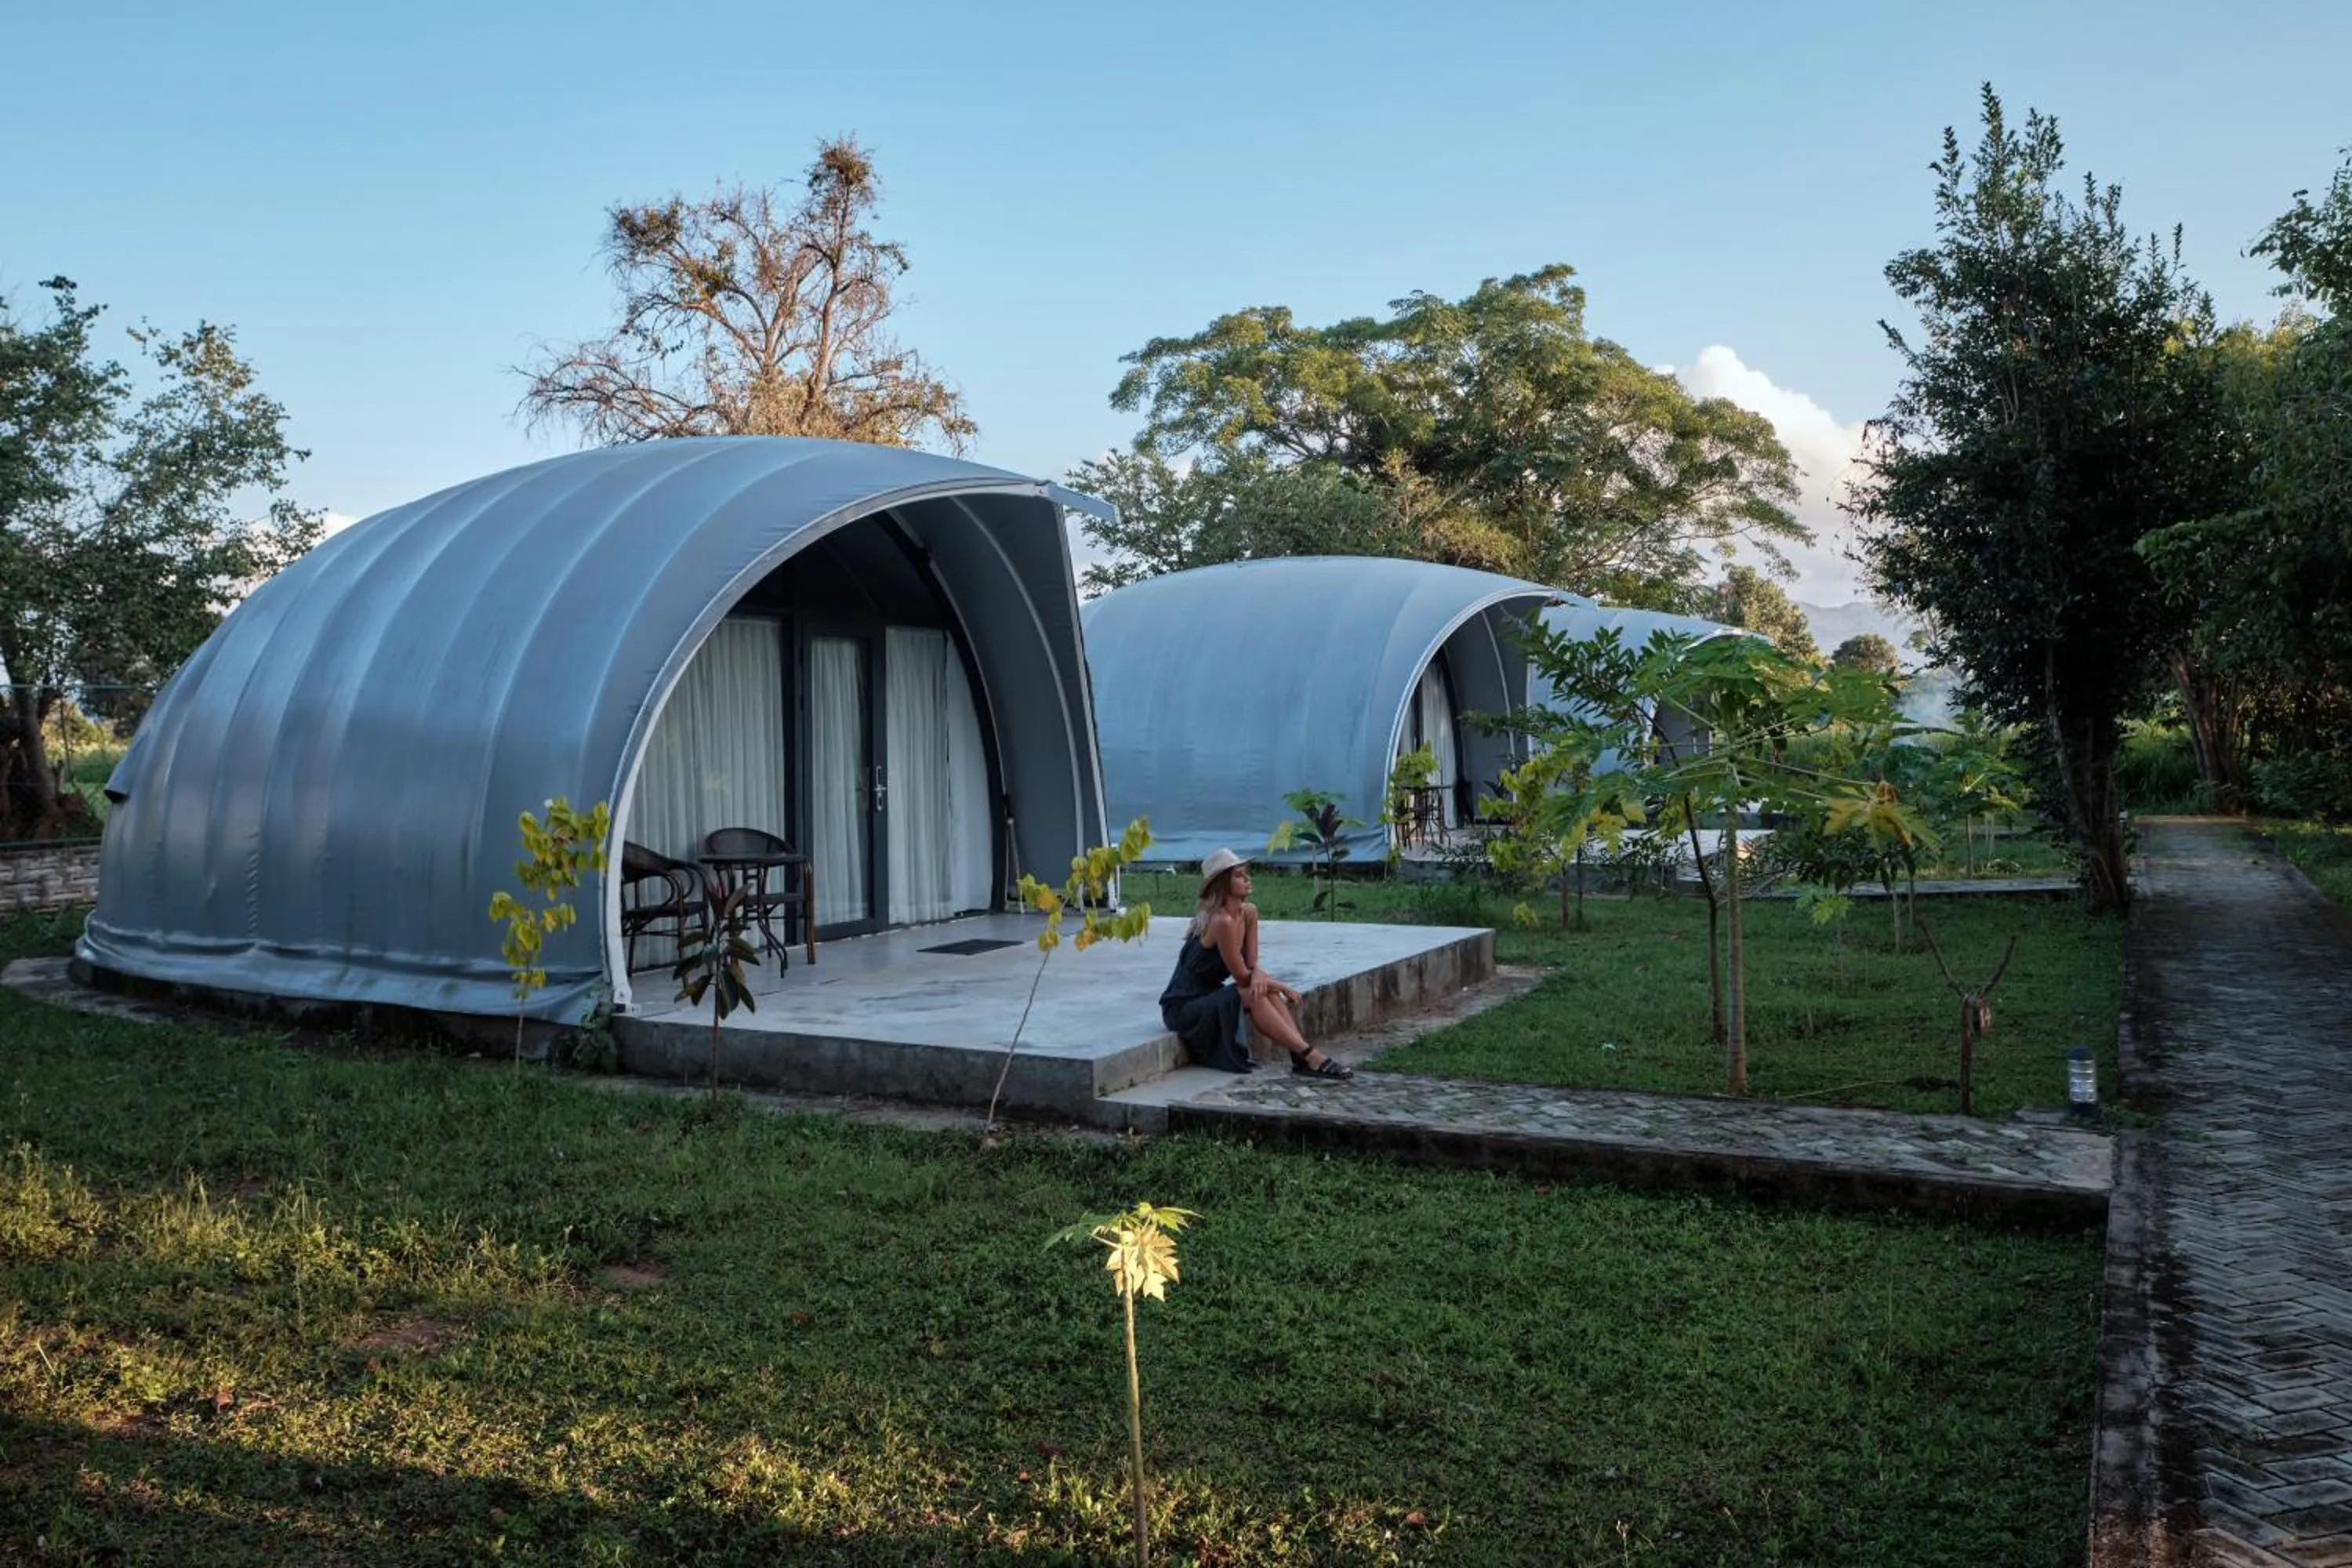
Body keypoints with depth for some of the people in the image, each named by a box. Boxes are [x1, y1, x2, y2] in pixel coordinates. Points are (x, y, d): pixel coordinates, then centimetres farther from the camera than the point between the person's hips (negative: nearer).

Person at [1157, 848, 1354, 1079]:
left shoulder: (1249, 913, 1)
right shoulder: (1222, 921, -25)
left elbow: (1251, 965, 0)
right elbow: (1242, 977, -18)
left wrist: (1257, 975, -23)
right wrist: (1284, 988, -8)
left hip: (1211, 997, 8)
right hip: (1181, 1006, -8)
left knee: (1266, 990, -10)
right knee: (1253, 995, -23)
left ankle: (1301, 1058, -20)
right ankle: (1310, 1056, -23)